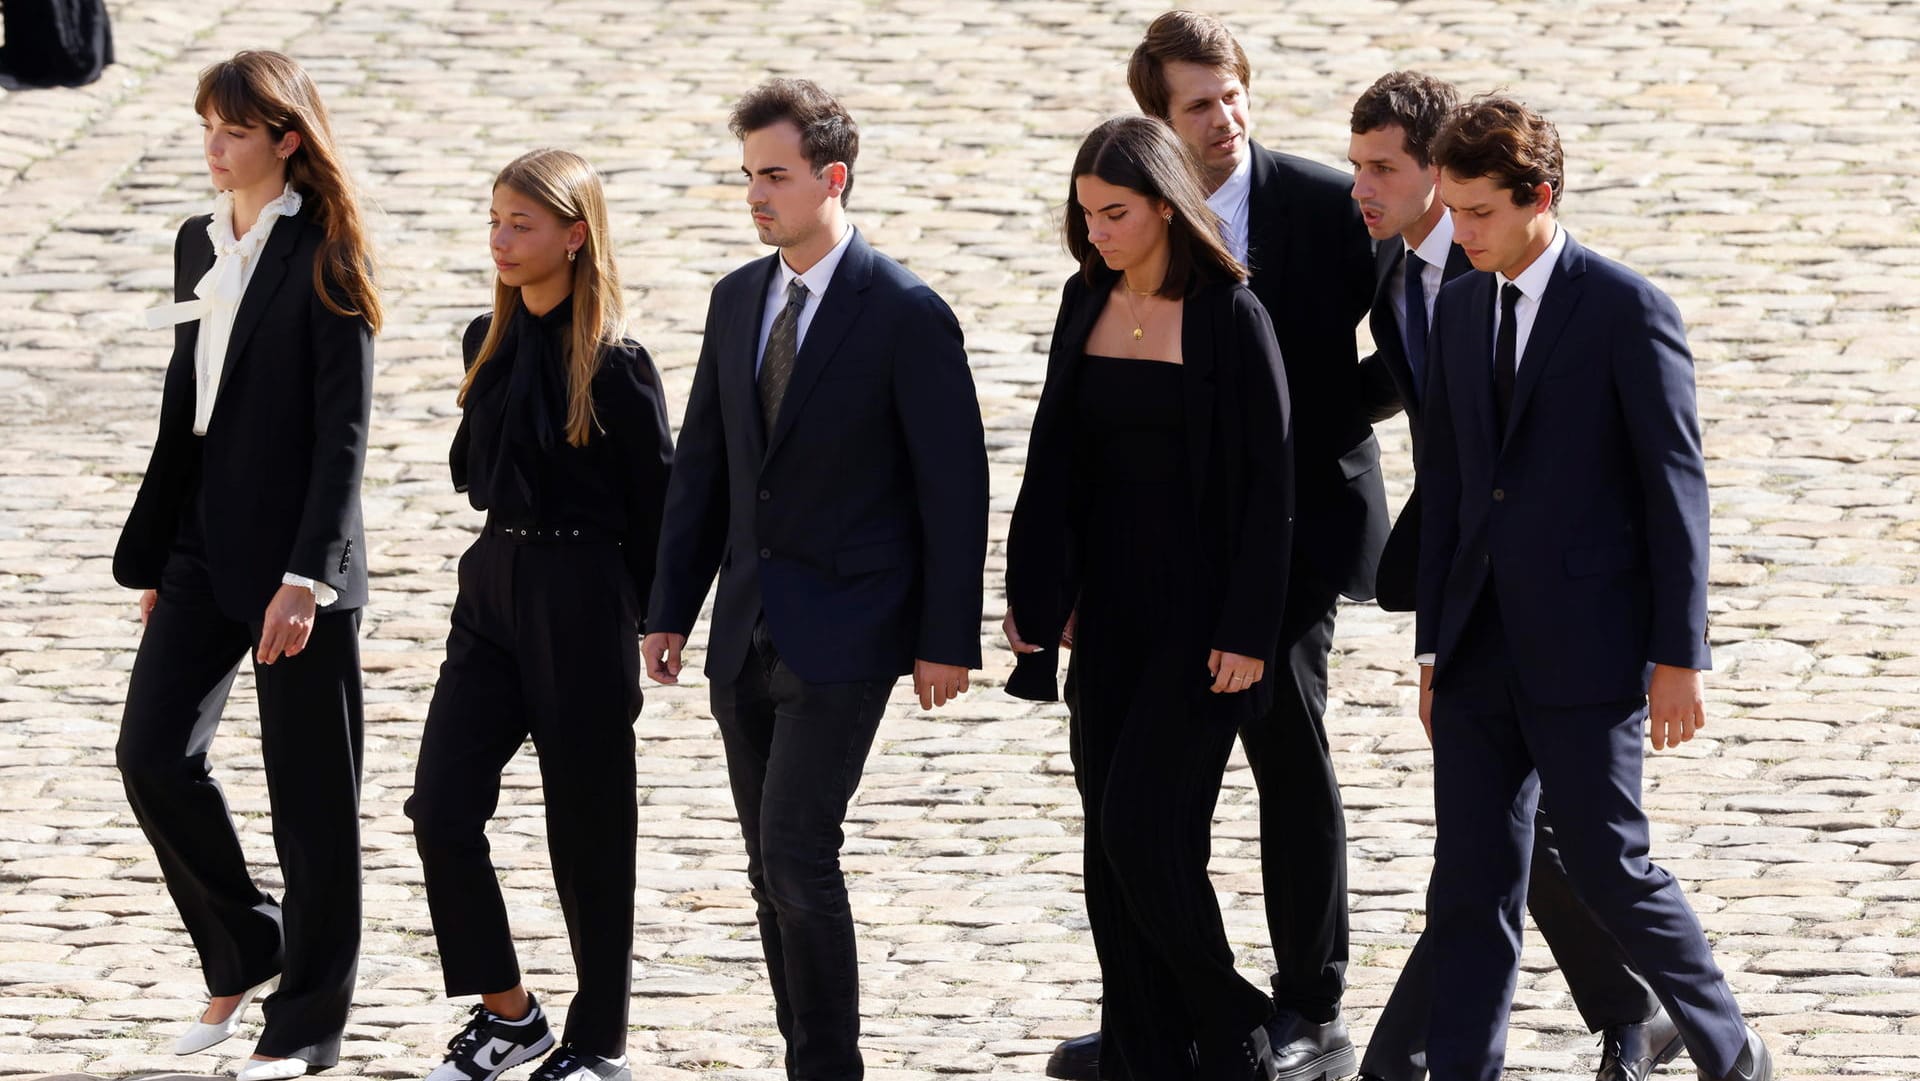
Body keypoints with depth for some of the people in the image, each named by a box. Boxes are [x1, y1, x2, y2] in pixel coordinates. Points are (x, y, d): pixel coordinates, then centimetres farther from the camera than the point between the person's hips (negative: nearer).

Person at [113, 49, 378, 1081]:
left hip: (296, 558, -7)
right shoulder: (200, 244, 10)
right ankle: (244, 952, 17)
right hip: (207, 549, 7)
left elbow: (342, 432, -14)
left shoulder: (324, 260, -11)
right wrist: (151, 555, 16)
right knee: (153, 754, -3)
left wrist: (305, 578, -20)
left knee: (310, 794, 2)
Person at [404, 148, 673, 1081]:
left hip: (582, 597, -6)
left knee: (586, 823, 4)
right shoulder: (490, 342, 7)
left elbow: (656, 502, -8)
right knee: (441, 805, -3)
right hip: (493, 582, 6)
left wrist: (651, 624, -6)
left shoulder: (613, 366, -12)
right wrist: (506, 555, 15)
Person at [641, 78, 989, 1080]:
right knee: (774, 872, 9)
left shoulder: (907, 315, -11)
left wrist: (947, 639, -12)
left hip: (844, 630, -7)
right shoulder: (737, 300, 9)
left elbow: (953, 484, -10)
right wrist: (670, 609, 10)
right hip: (749, 625, 7)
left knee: (796, 856, -14)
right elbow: (705, 465, 14)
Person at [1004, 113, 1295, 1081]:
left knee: (1146, 833, -11)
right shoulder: (1086, 305, 7)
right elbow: (1054, 459, 13)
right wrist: (1034, 591, 10)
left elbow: (1269, 486, -10)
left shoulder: (1230, 319, -10)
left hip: (1197, 615, -6)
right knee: (1112, 845, 5)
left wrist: (1246, 634, -14)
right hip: (1109, 609, 6)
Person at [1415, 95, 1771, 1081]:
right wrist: (1433, 643, 13)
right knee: (1470, 886, 3)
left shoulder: (1627, 312, -9)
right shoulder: (1459, 309, 11)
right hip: (1482, 654, 6)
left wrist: (1678, 657, -11)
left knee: (1610, 870, -1)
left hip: (1584, 652, -6)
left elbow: (1675, 490, -9)